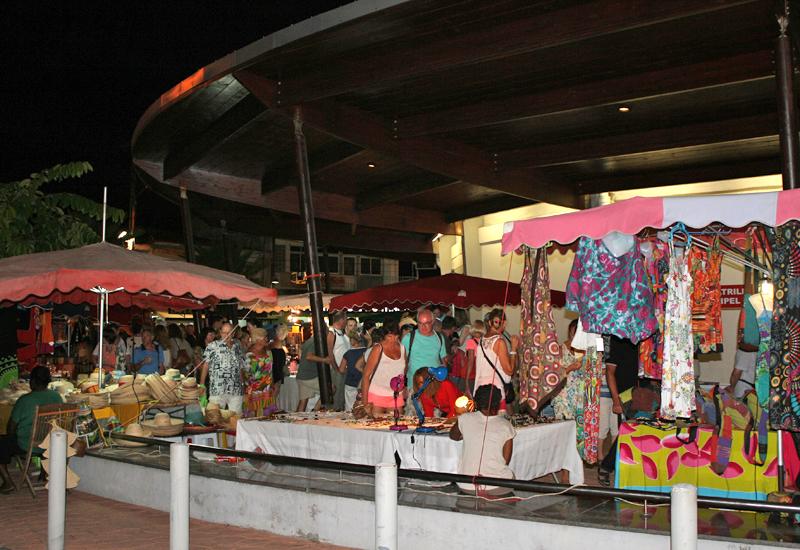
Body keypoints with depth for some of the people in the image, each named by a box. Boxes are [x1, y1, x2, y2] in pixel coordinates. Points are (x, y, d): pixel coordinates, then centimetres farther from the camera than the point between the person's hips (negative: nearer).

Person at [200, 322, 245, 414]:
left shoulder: (237, 347, 12)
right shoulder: (212, 346, 0)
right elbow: (206, 365, 0)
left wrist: (243, 385, 13)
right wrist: (201, 385, -4)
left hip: (236, 391, 3)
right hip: (217, 390, -3)